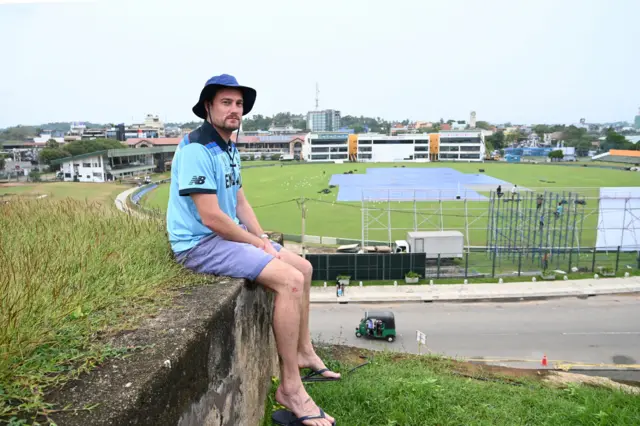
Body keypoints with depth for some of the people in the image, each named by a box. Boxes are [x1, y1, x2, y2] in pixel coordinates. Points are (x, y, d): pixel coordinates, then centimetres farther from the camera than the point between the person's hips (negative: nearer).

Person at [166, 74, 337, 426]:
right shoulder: (196, 149, -19)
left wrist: (263, 240, 0)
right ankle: (290, 387, -12)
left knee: (304, 268, 10)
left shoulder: (229, 149, 13)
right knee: (290, 280, -23)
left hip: (229, 235, 10)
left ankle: (304, 352, 23)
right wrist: (259, 244, -14)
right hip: (200, 243, -10)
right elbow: (210, 217, -24)